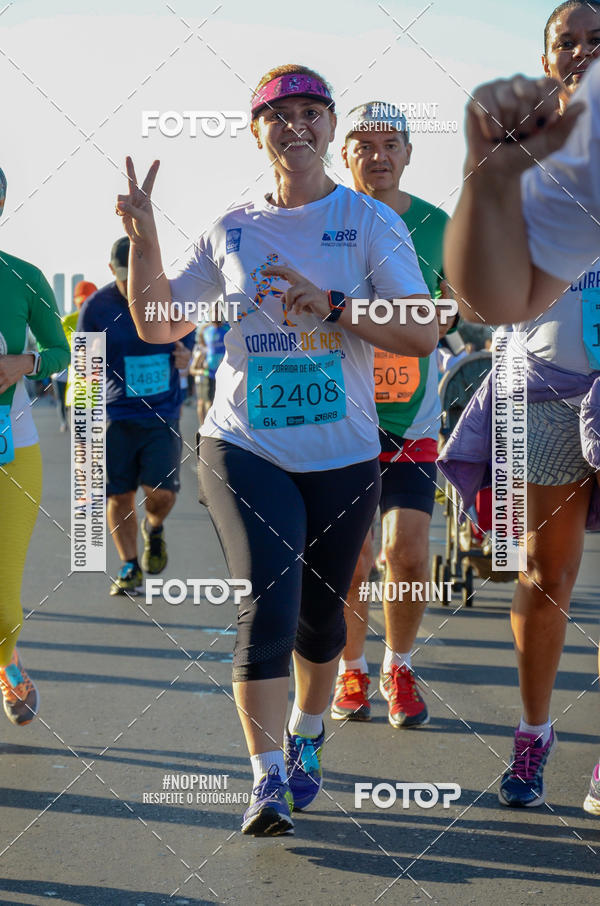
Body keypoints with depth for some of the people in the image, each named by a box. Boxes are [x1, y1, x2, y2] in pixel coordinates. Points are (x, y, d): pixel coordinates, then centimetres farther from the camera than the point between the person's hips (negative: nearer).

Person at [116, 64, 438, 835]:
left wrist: (328, 303, -21)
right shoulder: (230, 232, 7)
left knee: (319, 614, 10)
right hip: (244, 446, 0)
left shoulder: (370, 222, 0)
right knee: (267, 605, -14)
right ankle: (267, 780, -7)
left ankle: (304, 741, 36)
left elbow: (421, 333, -9)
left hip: (343, 454, 0)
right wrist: (143, 238, -3)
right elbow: (157, 325, 10)